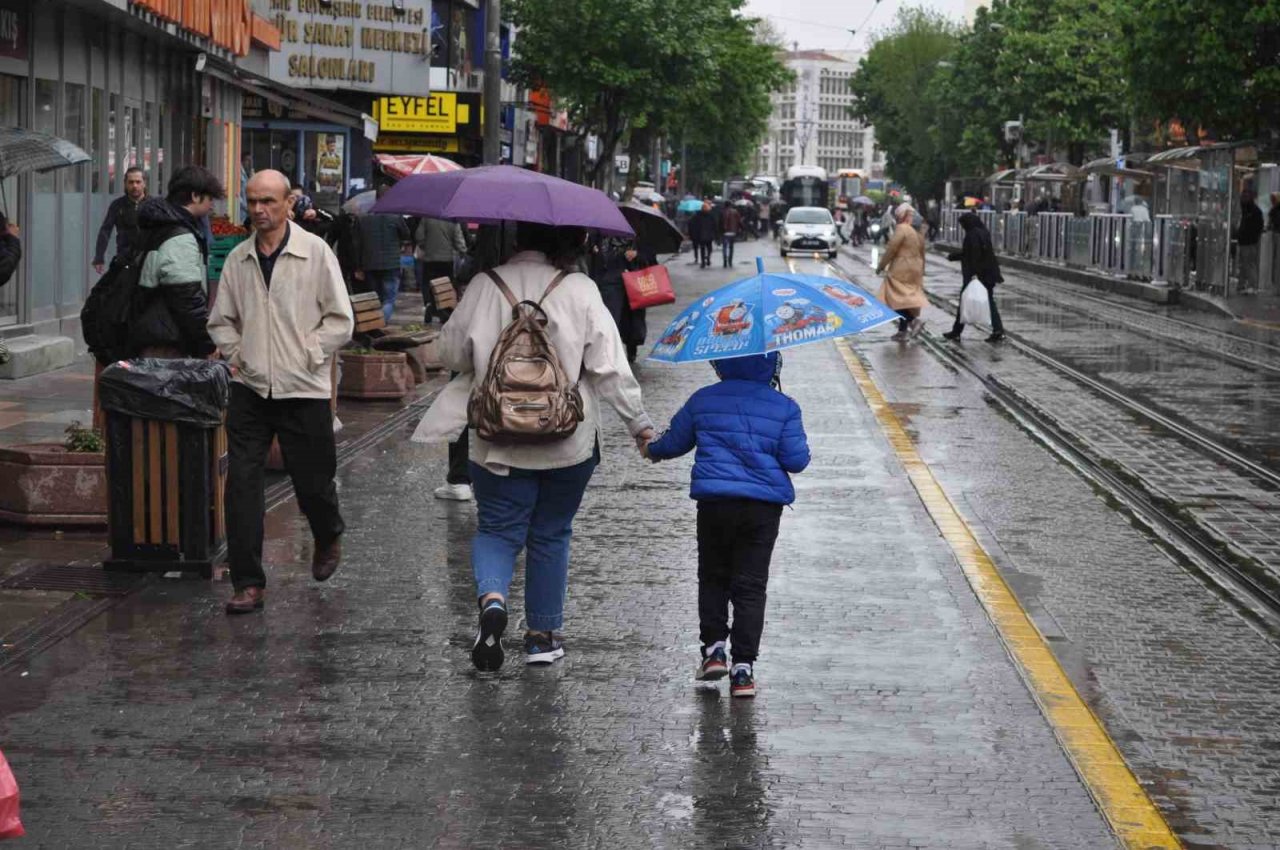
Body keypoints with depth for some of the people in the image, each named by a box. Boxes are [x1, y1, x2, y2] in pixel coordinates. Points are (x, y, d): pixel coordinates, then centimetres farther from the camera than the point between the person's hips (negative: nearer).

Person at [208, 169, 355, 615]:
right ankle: (248, 583, -1)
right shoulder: (238, 259, 7)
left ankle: (328, 538, 42)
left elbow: (340, 321, -2)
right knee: (241, 483, -6)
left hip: (304, 389, -2)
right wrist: (236, 353, 3)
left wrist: (305, 354, -9)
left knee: (313, 482, 7)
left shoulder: (315, 252, -3)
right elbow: (221, 320, 19)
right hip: (250, 388, 3)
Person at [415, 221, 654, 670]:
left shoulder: (485, 285, -4)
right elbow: (609, 366, -9)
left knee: (497, 528, 10)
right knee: (550, 535, 14)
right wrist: (638, 421, 0)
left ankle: (491, 598, -20)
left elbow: (453, 354, 5)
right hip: (567, 443, 0)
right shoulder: (579, 290, -8)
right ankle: (543, 635, 20)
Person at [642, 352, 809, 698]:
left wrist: (652, 450, 36)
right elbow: (796, 460, -3)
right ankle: (743, 667, -1)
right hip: (764, 508, 0)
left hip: (714, 503, 0)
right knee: (750, 585, 3)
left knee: (713, 578, 19)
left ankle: (714, 647, 10)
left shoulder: (702, 401, 3)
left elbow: (674, 442, 14)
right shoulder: (784, 407, 0)